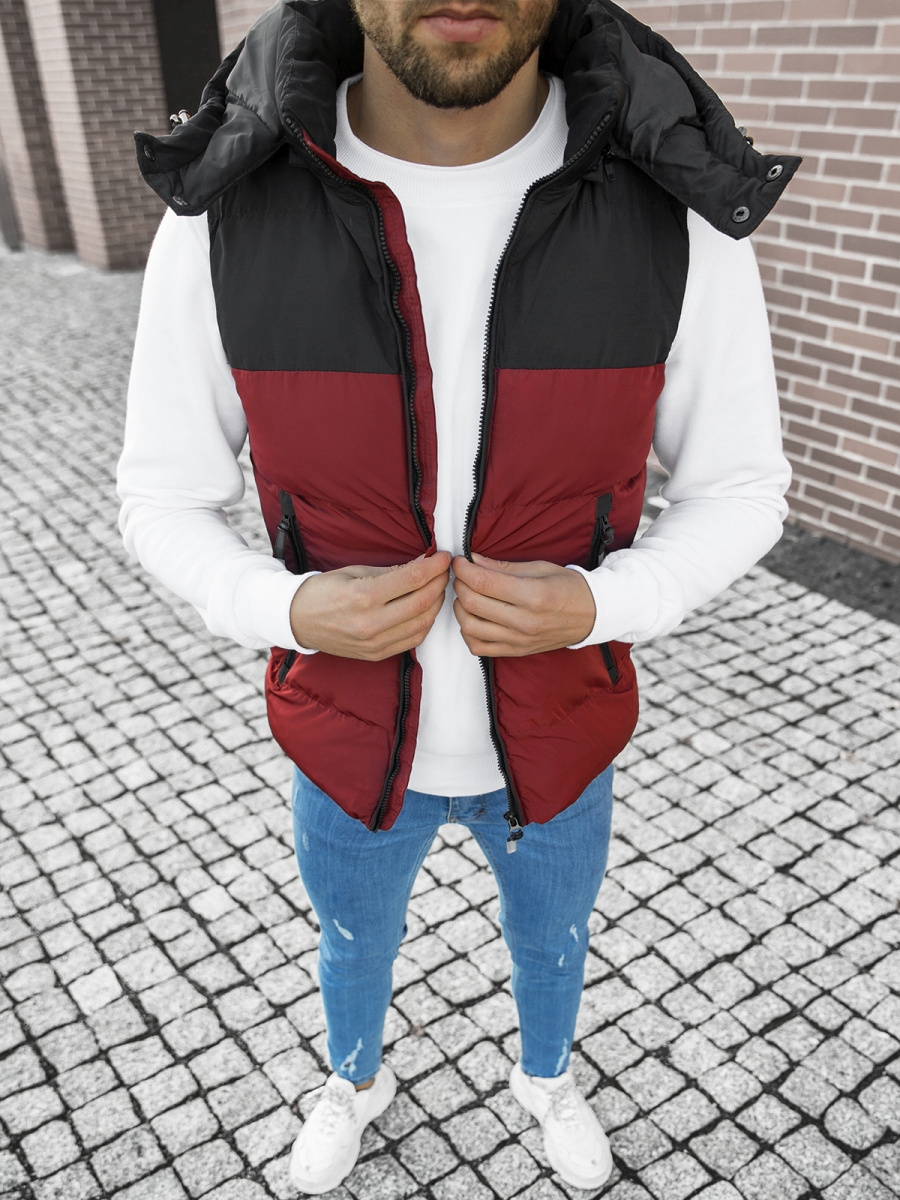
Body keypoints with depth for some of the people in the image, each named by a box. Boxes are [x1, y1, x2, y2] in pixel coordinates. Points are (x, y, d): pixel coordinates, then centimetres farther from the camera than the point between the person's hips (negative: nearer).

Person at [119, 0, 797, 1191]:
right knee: (354, 938, 30)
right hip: (355, 730, 0)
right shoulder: (225, 218, -20)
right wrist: (291, 614, -28)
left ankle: (547, 1076, 68)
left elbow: (739, 492, -7)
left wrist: (599, 607, -27)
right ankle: (356, 1078, 68)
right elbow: (166, 501, -7)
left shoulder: (675, 215, -21)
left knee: (552, 934, 30)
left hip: (552, 728, 1)